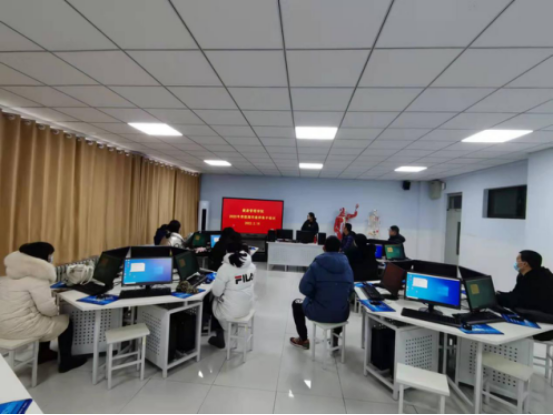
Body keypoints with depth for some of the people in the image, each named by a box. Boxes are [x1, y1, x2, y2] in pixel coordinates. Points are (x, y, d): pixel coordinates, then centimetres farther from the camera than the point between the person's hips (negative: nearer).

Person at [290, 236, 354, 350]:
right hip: (342, 315, 4)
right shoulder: (347, 266, 0)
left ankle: (303, 340, 34)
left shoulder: (316, 265, -11)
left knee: (296, 304, 25)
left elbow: (304, 289, -13)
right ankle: (335, 339, 45)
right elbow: (350, 290, 5)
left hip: (320, 313, -4)